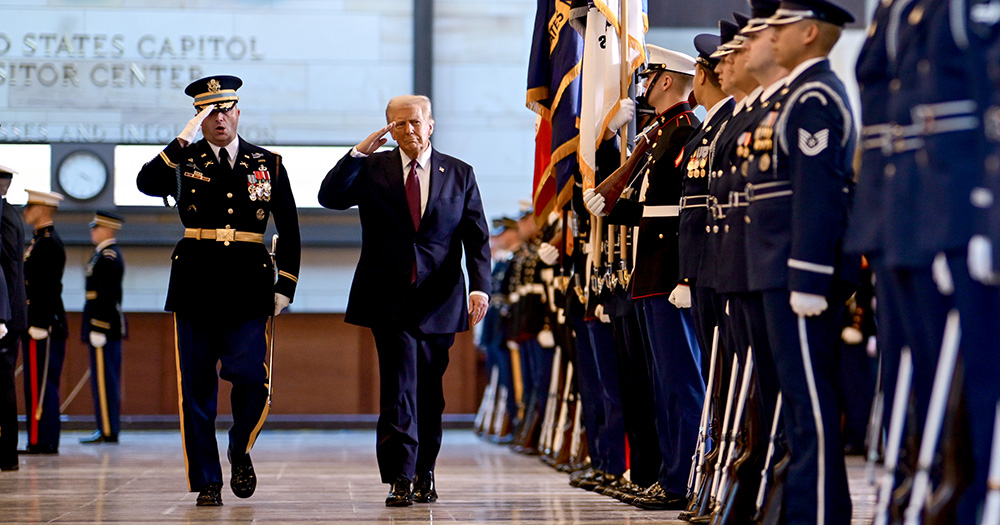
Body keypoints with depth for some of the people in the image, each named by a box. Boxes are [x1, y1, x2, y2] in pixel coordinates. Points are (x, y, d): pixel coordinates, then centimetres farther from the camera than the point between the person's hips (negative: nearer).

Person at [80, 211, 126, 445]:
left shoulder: (107, 258, -15)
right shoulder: (109, 254, 17)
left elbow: (105, 296, -20)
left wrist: (97, 329, -21)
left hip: (103, 326, -10)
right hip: (111, 327, 10)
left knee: (103, 380, -9)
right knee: (108, 380, 11)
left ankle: (107, 432, -8)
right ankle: (108, 429, 13)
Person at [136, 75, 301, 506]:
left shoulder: (267, 164, 11)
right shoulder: (184, 161, 8)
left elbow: (289, 230, 13)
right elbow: (146, 184, -13)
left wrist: (285, 287, 6)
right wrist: (183, 141, -18)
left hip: (248, 284, 0)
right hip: (196, 283, 0)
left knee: (249, 376, -14)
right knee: (196, 387, 0)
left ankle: (240, 452, 14)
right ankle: (207, 482, 9)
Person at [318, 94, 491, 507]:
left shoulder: (459, 174, 8)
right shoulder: (372, 170, 6)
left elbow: (477, 238, 3)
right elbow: (329, 198, -7)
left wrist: (480, 287, -11)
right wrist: (358, 153, -14)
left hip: (439, 301, 2)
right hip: (390, 300, -1)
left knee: (429, 392, 10)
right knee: (400, 385, -11)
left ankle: (424, 475, 23)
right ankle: (400, 479, -12)